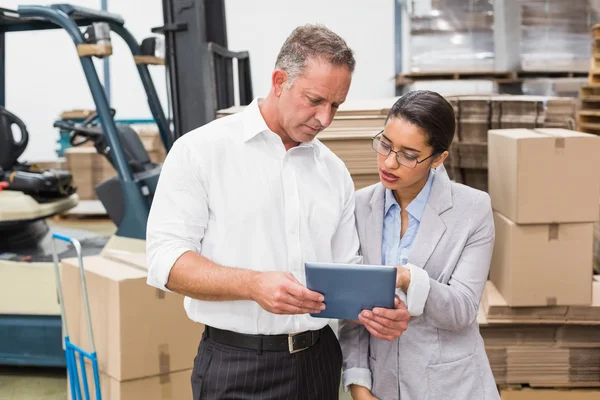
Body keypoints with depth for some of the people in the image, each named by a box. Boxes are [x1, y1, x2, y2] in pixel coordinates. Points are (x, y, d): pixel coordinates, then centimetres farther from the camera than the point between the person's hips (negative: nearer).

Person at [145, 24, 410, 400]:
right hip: (237, 367, -5)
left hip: (319, 360, 5)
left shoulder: (334, 171, 8)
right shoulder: (200, 150, -7)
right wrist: (254, 284, -27)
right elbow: (167, 259, -13)